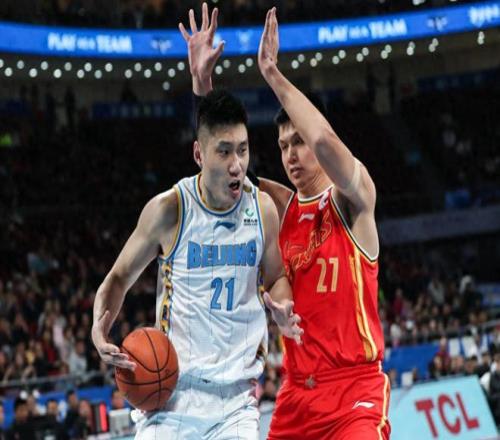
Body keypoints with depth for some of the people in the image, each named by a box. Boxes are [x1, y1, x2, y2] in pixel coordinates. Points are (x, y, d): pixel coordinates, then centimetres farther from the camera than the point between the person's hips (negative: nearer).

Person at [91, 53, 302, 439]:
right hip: (173, 391, -2)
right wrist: (101, 329, -15)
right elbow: (120, 278, 4)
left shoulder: (262, 208, 0)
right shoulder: (168, 210, -8)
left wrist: (281, 307, -7)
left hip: (237, 396, 2)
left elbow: (276, 278, 16)